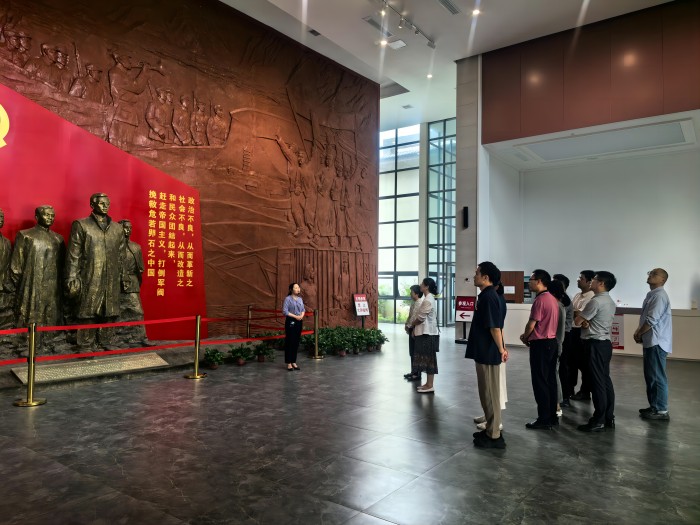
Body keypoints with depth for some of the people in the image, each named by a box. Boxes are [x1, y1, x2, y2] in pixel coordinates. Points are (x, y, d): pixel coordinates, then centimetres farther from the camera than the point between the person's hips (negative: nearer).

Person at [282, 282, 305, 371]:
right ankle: (289, 363, 5)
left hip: (299, 322, 6)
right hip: (290, 321, -6)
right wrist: (295, 316, -15)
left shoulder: (300, 299, 12)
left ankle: (294, 362, 17)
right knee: (289, 342, -2)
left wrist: (301, 316, -5)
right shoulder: (288, 299, -7)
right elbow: (285, 311, -12)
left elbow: (303, 309, 16)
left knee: (296, 342, 8)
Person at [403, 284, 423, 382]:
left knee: (415, 353, -4)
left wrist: (408, 326, -13)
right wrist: (407, 325, 9)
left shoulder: (419, 303, -17)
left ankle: (417, 374, 2)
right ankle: (414, 372, 26)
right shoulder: (414, 303, 15)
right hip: (412, 329, 10)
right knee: (412, 352, 16)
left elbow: (415, 318, -21)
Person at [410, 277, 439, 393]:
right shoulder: (429, 298, 14)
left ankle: (430, 386, 1)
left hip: (428, 333, -10)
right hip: (426, 332, 10)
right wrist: (415, 327, 12)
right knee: (427, 359, 13)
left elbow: (421, 318, -18)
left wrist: (412, 324, -1)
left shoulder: (428, 300, -17)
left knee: (429, 359, -4)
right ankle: (428, 384, 19)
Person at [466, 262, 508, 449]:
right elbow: (496, 326, 17)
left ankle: (494, 436, 9)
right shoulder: (490, 295, 12)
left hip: (488, 353, -10)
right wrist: (502, 348, 19)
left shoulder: (488, 297, -19)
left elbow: (495, 327, -21)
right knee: (488, 393, 17)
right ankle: (491, 430, 27)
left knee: (490, 394, 0)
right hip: (486, 352, 10)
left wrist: (501, 350, -14)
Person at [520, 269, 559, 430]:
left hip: (540, 344, -9)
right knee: (550, 380, 13)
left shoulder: (540, 300, -17)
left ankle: (544, 419, 3)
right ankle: (552, 416, 20)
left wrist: (524, 337, 4)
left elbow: (531, 324, -15)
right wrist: (529, 336, 13)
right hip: (551, 341, 9)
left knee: (540, 382, -2)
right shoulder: (552, 299, 11)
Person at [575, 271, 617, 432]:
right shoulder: (610, 302, 14)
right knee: (605, 380, 13)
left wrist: (582, 320, 9)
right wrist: (586, 322, -6)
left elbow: (577, 320, -13)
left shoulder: (596, 301, -18)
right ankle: (609, 418, 20)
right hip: (605, 342, 10)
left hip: (595, 345, -10)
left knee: (597, 382, -4)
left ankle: (599, 421, 2)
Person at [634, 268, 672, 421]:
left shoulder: (659, 296, -16)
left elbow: (652, 320, -21)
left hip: (657, 342, -10)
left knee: (657, 377, -4)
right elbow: (645, 318, 20)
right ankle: (654, 406, 24)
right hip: (651, 342, 10)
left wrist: (638, 334, -8)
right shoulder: (652, 295, 16)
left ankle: (661, 410, 4)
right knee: (650, 376, 15)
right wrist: (639, 332, 6)